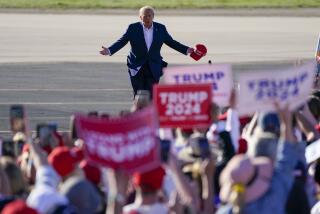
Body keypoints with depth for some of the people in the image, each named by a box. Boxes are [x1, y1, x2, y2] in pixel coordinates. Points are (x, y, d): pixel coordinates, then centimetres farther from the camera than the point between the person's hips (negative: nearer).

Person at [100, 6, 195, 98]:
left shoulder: (160, 28, 3)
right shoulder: (133, 28, -3)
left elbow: (171, 42, 10)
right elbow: (121, 42, -5)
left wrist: (187, 50, 2)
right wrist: (109, 51, -21)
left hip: (153, 69, 1)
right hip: (137, 68, -1)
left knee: (151, 96, -4)